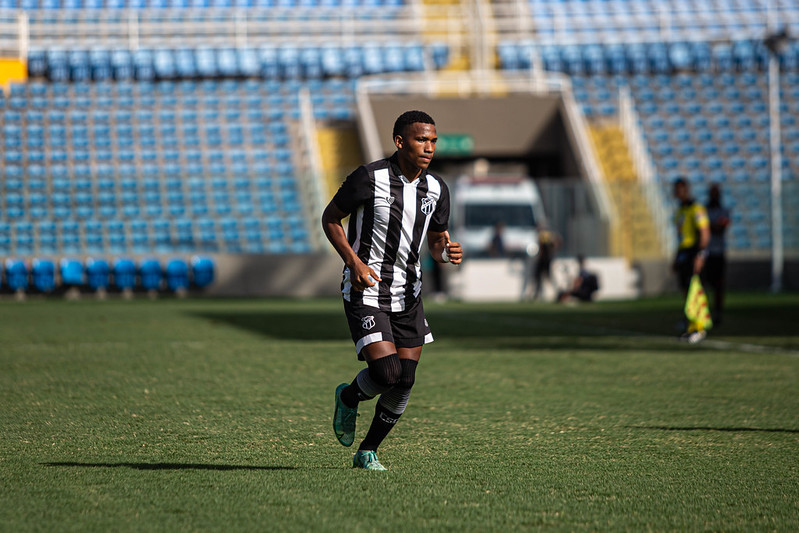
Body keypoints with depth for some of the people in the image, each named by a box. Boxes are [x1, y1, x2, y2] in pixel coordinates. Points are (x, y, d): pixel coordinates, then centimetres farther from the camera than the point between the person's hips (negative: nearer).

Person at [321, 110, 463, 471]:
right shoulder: (369, 178, -14)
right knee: (387, 372, -19)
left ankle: (367, 452, 21)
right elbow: (330, 218, -3)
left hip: (408, 293, 6)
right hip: (365, 290, -6)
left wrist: (446, 252, -10)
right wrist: (354, 260, -16)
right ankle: (350, 397, 16)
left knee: (404, 382, 2)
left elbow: (437, 239, 15)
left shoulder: (436, 189, 3)